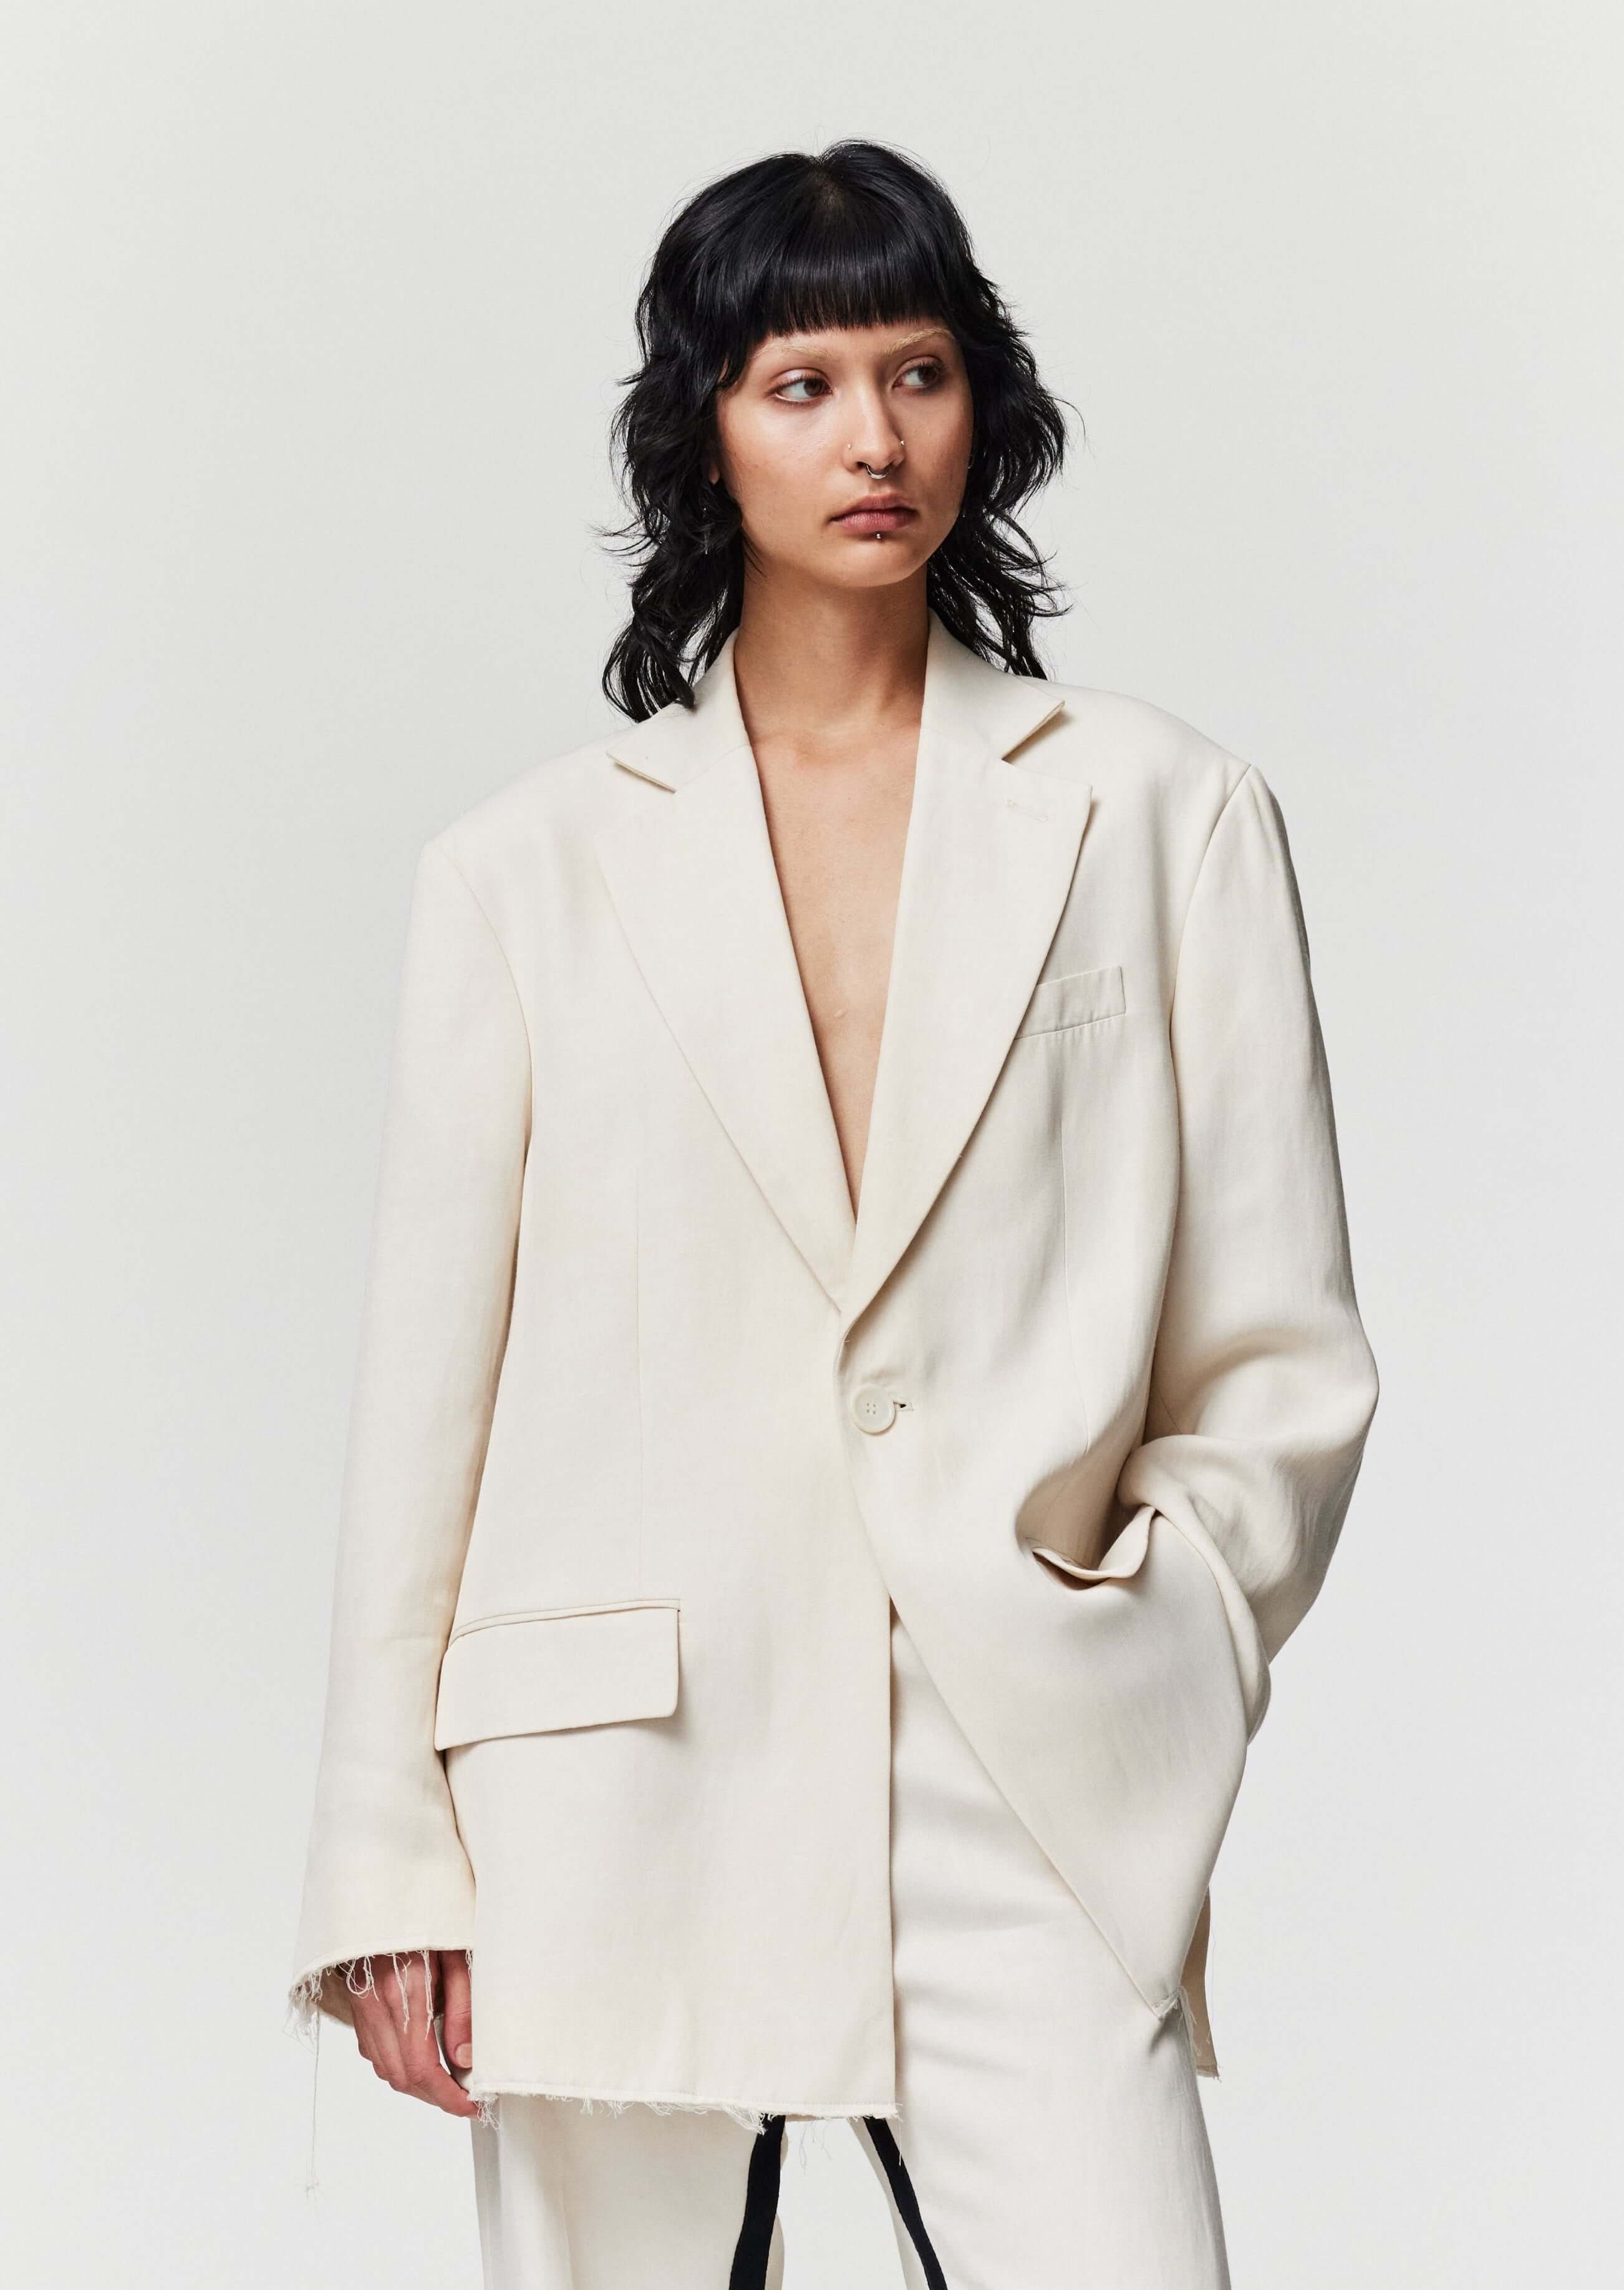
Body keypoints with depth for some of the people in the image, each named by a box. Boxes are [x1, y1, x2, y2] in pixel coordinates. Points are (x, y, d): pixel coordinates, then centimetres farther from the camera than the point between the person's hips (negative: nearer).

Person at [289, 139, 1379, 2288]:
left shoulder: (1166, 817, 8)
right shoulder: (533, 866, 8)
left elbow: (1280, 1362, 9)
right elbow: (427, 1383, 7)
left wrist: (1143, 1681, -1)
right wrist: (394, 1862, 4)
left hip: (1025, 1786, 0)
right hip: (624, 1788, 1)